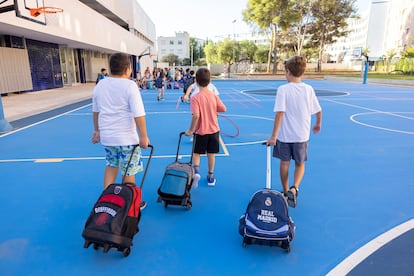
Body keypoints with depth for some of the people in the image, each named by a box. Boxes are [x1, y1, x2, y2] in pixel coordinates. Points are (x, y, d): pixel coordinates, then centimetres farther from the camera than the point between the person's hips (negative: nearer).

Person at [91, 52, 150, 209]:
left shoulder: (100, 85, 5)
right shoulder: (129, 85, -14)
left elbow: (95, 111, 13)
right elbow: (138, 115, -19)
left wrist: (97, 130, 25)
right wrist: (143, 137, -13)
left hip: (106, 136, 6)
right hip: (126, 137, -6)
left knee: (111, 165, 25)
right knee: (128, 172, 9)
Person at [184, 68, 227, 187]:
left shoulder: (195, 98, -19)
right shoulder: (214, 96, -6)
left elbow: (196, 115, -28)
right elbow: (223, 109, -2)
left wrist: (191, 129, -18)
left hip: (200, 131, -3)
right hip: (214, 130, 3)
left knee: (196, 153, 15)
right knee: (211, 154, 15)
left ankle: (196, 171, -7)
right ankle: (211, 177, 25)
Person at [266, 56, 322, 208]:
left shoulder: (283, 89, -13)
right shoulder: (309, 89, -3)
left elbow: (280, 113, -19)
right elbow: (318, 111, 5)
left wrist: (273, 136, -17)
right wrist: (318, 124, 25)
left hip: (284, 134, -2)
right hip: (302, 135, 2)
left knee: (284, 163, 16)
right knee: (300, 164, 18)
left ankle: (286, 191, 29)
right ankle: (294, 188, -2)